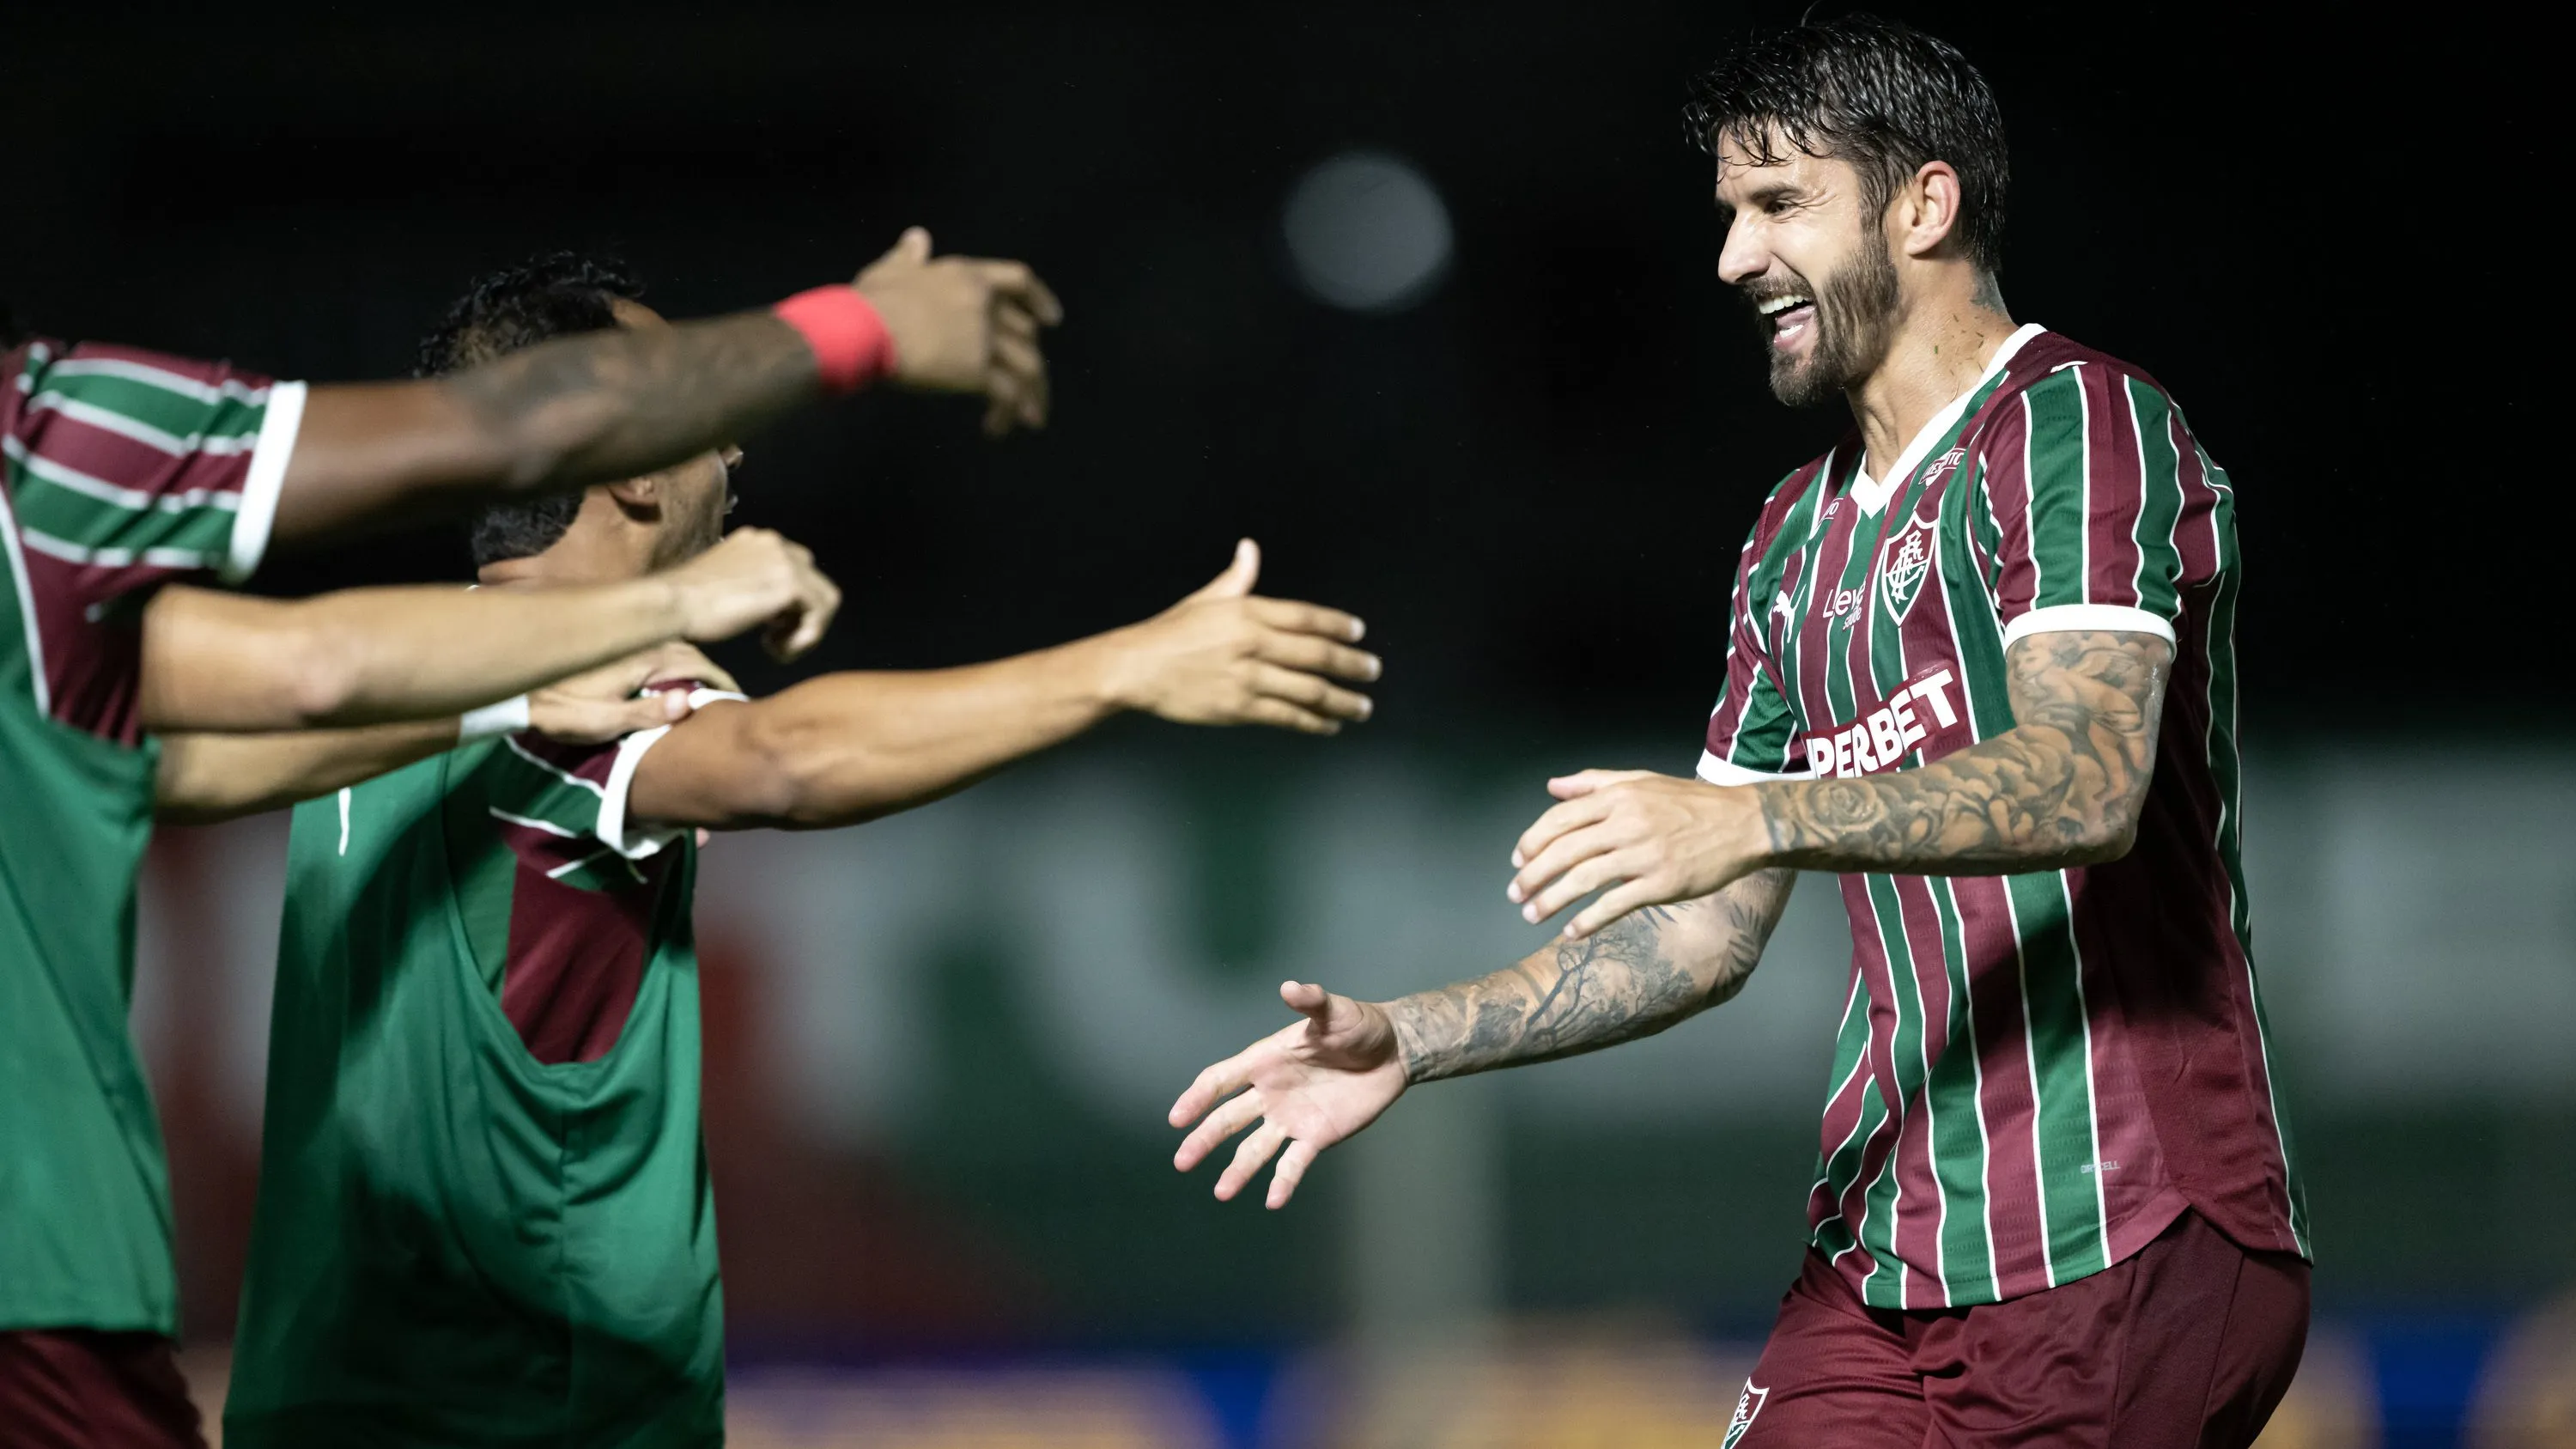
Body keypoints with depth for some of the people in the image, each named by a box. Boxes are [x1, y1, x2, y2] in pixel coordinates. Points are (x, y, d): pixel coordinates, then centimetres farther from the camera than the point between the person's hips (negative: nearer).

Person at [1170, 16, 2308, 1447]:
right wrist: (1406, 1041, 10)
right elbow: (1704, 931, 21)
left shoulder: (2081, 425, -8)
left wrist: (1757, 818, -35)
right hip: (1883, 1266, 8)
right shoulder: (1797, 542, 19)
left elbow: (2086, 783, -24)